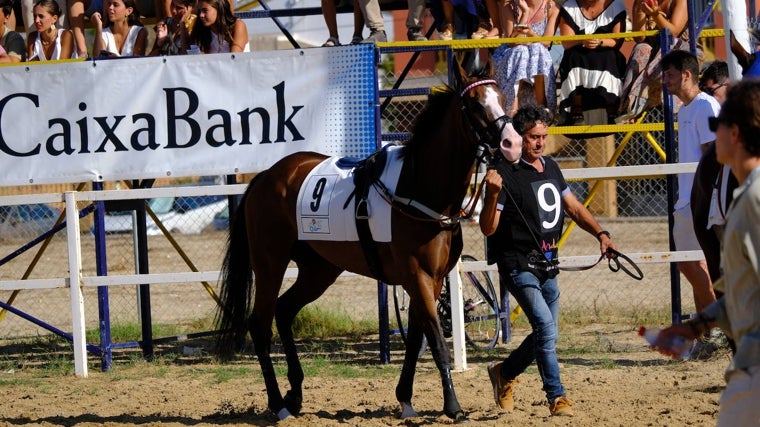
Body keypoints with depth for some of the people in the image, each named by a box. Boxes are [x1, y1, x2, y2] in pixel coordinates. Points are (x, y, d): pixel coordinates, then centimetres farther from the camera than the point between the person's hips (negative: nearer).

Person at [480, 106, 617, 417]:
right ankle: (556, 397, -12)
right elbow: (488, 228, -17)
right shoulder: (505, 173, -14)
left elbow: (573, 207, 20)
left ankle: (504, 374, 35)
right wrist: (493, 194, -33)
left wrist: (600, 233, 6)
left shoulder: (550, 168, 10)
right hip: (518, 265, -8)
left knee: (546, 334, 14)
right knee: (546, 327, -18)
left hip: (547, 266, 8)